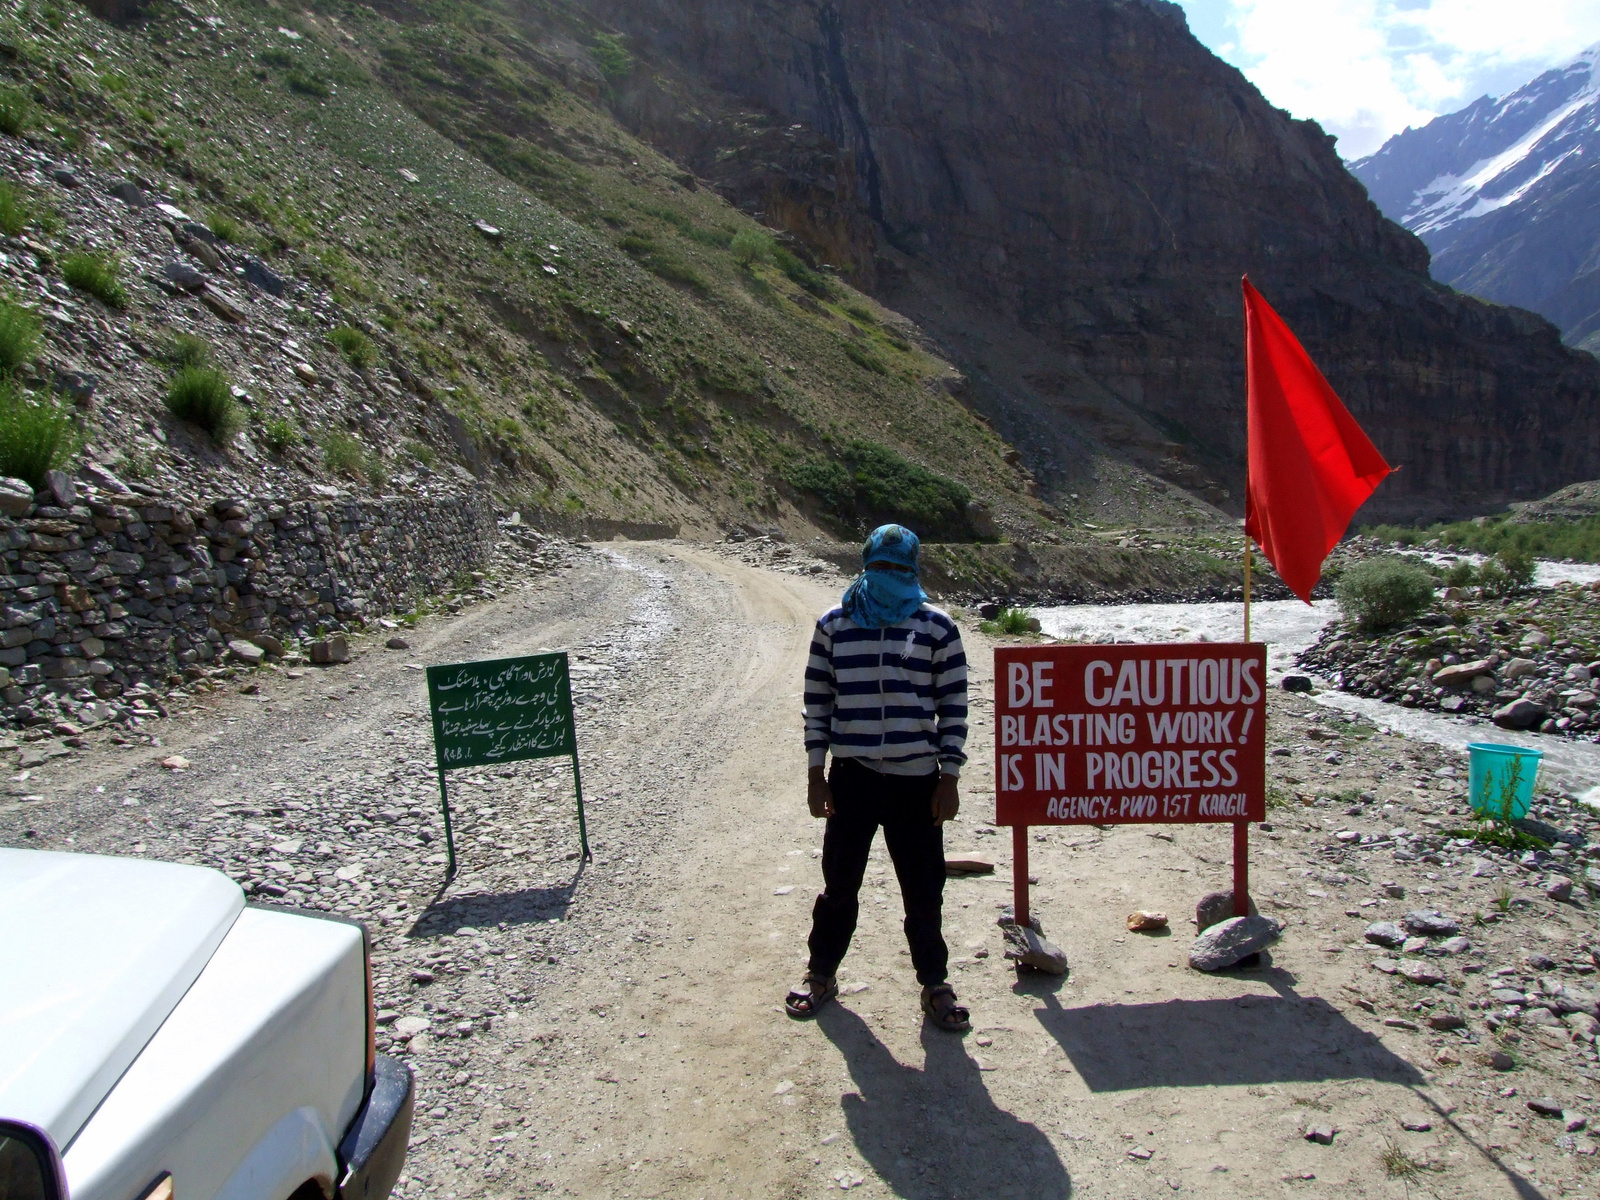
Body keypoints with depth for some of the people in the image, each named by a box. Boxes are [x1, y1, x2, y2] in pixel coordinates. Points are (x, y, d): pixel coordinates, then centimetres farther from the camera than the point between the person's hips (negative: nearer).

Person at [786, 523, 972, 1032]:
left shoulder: (937, 628, -2)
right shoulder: (834, 625, 2)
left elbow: (954, 705, 0)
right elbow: (817, 700, 5)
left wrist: (949, 777, -3)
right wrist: (816, 771, 3)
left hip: (917, 779, -1)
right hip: (851, 776, 1)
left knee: (924, 890, 8)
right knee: (840, 881, 13)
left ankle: (934, 984, 28)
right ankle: (821, 973, 33)